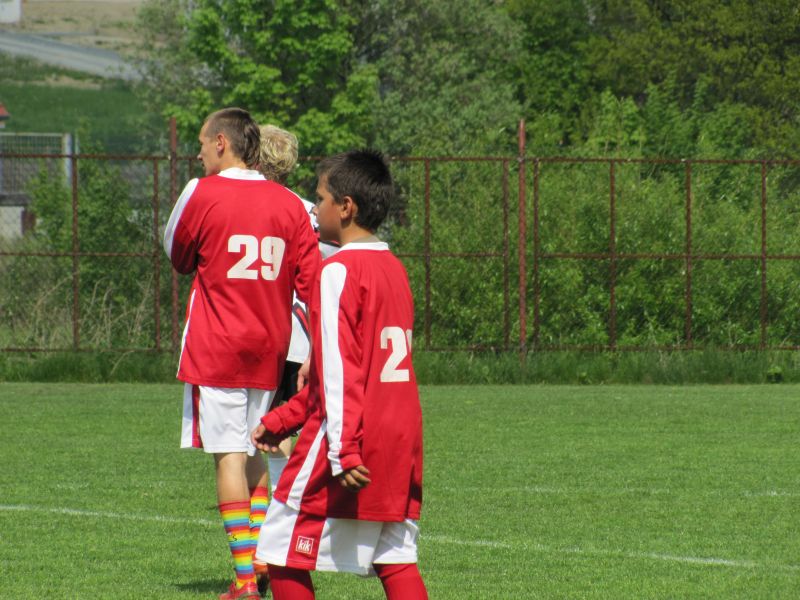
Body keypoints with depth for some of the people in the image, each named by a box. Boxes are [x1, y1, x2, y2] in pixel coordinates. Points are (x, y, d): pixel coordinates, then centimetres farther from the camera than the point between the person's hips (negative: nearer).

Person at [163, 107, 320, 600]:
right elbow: (312, 279, 2)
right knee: (255, 454, 19)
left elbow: (179, 257, 5)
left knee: (230, 455, -5)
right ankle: (259, 558, 17)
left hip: (216, 348, -5)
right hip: (270, 349, 5)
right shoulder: (289, 204, 4)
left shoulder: (203, 194, -8)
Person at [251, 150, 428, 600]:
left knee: (284, 552, 2)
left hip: (356, 442, -8)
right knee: (396, 559, 7)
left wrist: (343, 450, -23)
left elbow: (340, 368, -19)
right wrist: (282, 420, 22)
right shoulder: (394, 269, 16)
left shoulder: (339, 271, -11)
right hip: (401, 441, 8)